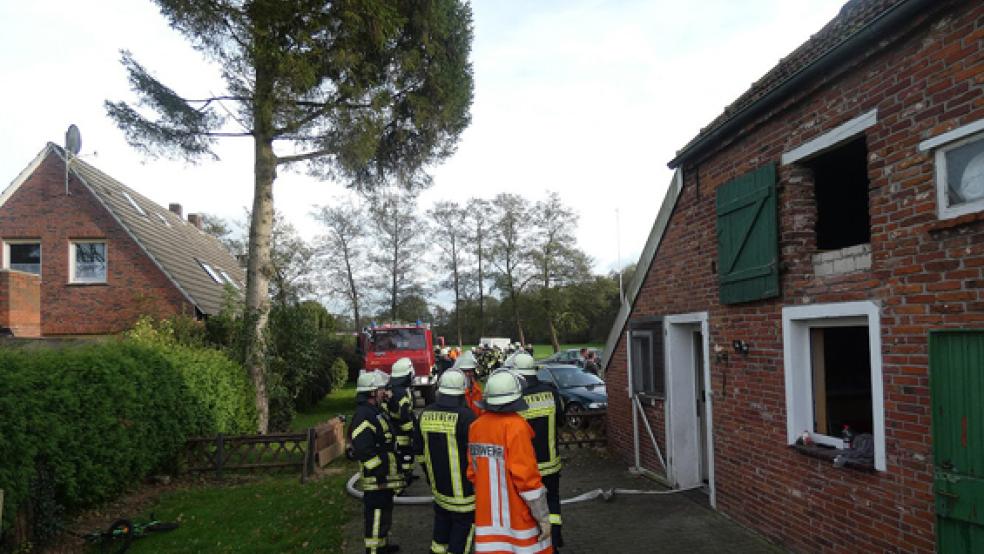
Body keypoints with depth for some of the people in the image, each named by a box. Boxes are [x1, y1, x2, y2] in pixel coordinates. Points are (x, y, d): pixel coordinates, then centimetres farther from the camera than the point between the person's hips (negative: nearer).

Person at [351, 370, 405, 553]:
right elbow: (364, 451, -30)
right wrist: (380, 472, -23)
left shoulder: (377, 412, 12)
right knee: (376, 516, -1)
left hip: (384, 478, 11)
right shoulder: (364, 416, -23)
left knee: (384, 513, 24)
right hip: (376, 481, -11)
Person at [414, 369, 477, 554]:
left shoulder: (425, 414, -2)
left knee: (442, 518, 25)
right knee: (463, 524, 9)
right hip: (462, 489, -6)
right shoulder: (465, 416, -21)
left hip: (438, 485, 6)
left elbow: (419, 450, 8)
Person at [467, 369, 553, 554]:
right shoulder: (516, 426, -19)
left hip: (486, 516, 5)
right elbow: (527, 476, -20)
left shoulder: (476, 426, 0)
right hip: (517, 517, -5)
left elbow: (472, 473, 8)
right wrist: (544, 517, -12)